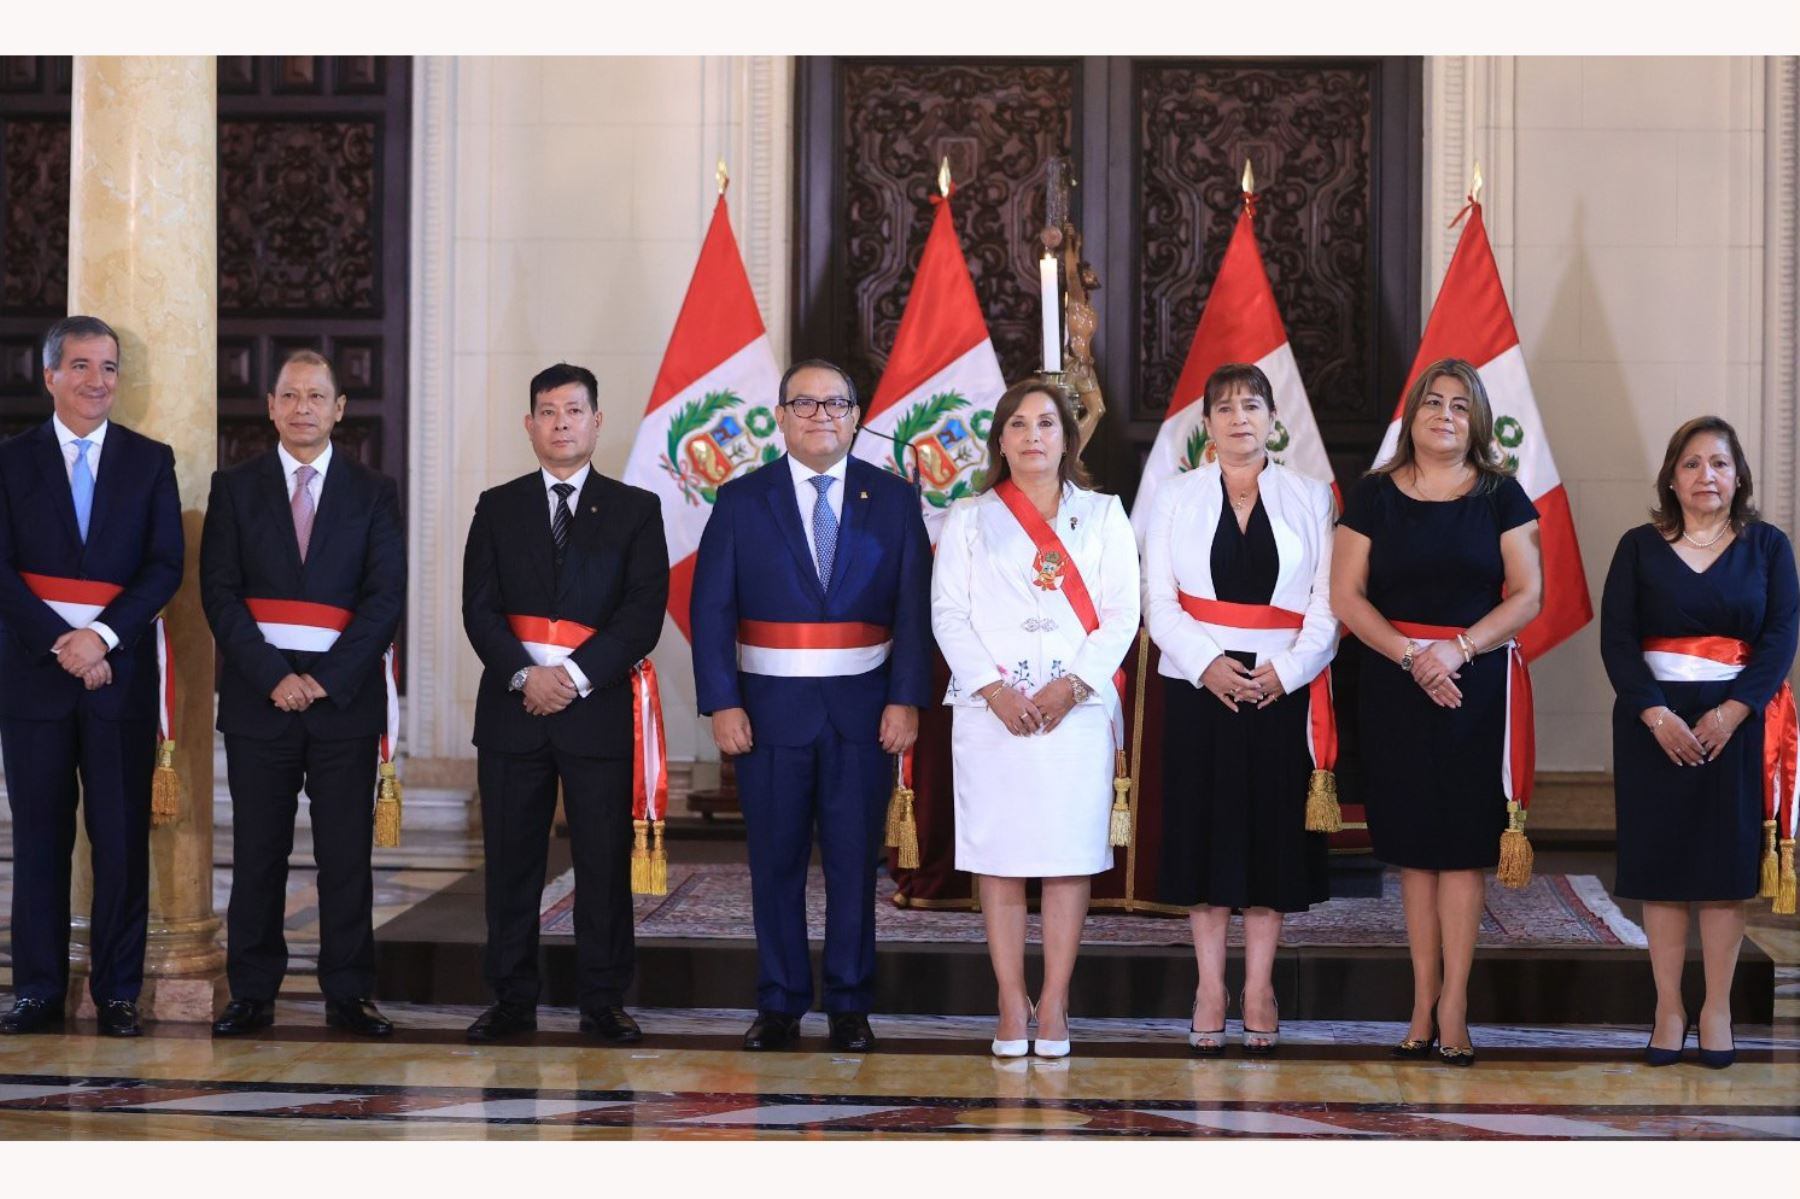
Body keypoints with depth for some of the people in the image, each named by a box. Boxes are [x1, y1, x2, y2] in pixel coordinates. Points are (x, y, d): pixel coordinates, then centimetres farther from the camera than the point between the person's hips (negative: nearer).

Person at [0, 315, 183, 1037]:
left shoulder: (150, 462, 8)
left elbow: (166, 566, 0)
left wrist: (103, 635, -13)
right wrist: (61, 644, -13)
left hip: (121, 671, 0)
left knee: (123, 837, 1)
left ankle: (118, 992, 8)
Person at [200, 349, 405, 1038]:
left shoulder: (372, 493, 8)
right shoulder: (235, 488, 8)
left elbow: (386, 596, 0)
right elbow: (219, 593, 1)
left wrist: (327, 680, -10)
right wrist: (272, 677, -11)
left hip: (345, 695, 0)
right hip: (258, 695, 0)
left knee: (347, 852, 0)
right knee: (257, 853, 3)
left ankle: (348, 994, 7)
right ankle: (252, 995, 9)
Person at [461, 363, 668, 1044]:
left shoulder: (634, 510, 7)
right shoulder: (498, 508, 11)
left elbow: (644, 612, -3)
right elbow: (479, 608, 3)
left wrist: (575, 675, -13)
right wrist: (524, 677, -13)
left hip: (597, 707, -1)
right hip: (512, 705, 1)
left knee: (605, 859, 0)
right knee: (511, 859, 4)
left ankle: (603, 1002, 7)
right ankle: (513, 1000, 11)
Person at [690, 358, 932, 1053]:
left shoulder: (893, 500, 5)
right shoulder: (741, 501, 4)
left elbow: (914, 609, 2)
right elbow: (710, 610, 1)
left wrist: (906, 700, -7)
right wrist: (721, 703, -8)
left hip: (864, 710, 0)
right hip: (770, 708, 0)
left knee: (854, 862, 4)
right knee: (775, 862, 5)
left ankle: (850, 1006, 13)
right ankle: (779, 1005, 14)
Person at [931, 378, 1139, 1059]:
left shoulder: (1103, 515, 13)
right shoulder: (970, 519, 13)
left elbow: (1121, 613, 4)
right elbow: (948, 612, 4)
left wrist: (1072, 685, -10)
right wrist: (993, 688, -10)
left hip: (1078, 708, 0)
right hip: (991, 712, 0)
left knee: (1070, 855, -3)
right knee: (997, 856, -2)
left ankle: (1055, 1003, 2)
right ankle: (1011, 1004, 2)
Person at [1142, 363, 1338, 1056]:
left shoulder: (1309, 499, 8)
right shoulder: (1176, 500, 8)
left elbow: (1327, 601, 2)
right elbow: (1158, 599, 0)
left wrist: (1289, 668, -12)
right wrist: (1207, 663, -14)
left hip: (1282, 687, 0)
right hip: (1197, 686, 0)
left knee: (1273, 828, 1)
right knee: (1204, 828, 0)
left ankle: (1259, 988, 8)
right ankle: (1210, 988, 8)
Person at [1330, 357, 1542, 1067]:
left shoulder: (1500, 496, 4)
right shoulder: (1374, 495, 6)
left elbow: (1528, 595, -1)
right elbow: (1346, 595, 1)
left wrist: (1458, 646, -14)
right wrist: (1409, 654, -11)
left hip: (1477, 683, -1)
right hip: (1395, 685, 1)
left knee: (1462, 841, -4)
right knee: (1414, 844, 3)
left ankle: (1451, 1006, 0)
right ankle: (1426, 1004, 8)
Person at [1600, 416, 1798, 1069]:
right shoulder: (1640, 547, 5)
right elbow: (1616, 637, -2)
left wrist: (1729, 714, -14)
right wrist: (1656, 715, -14)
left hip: (1736, 723, 0)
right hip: (1653, 723, 0)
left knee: (1726, 863, -1)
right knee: (1660, 861, 0)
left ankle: (1717, 1009, 6)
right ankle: (1668, 1009, 5)